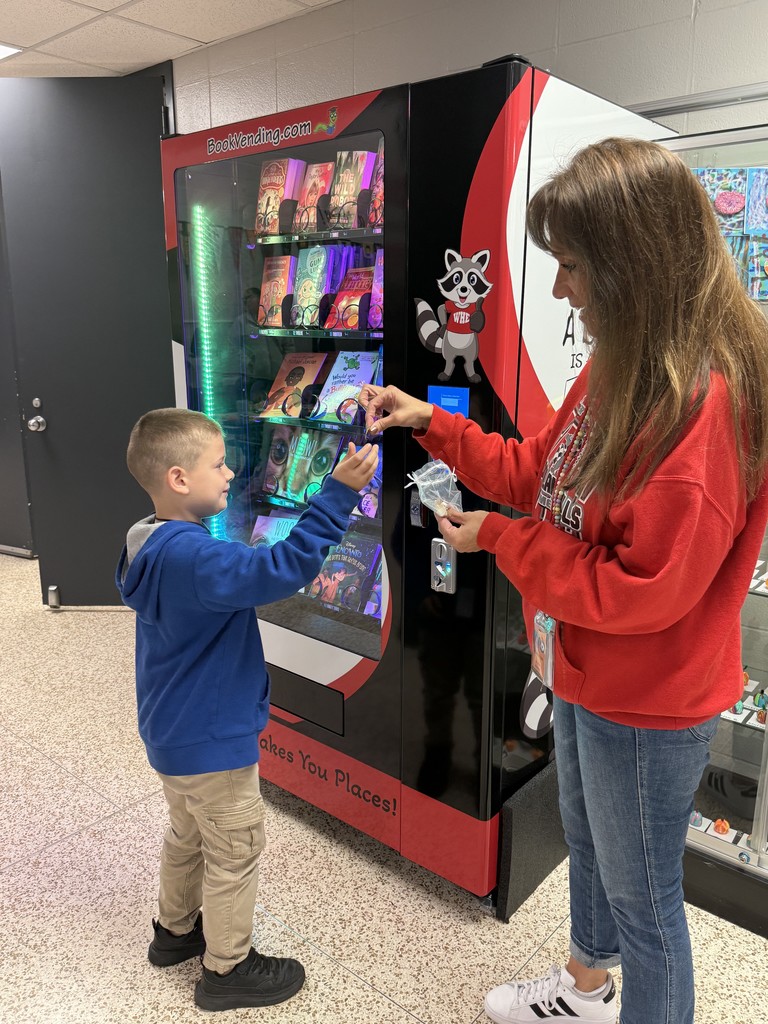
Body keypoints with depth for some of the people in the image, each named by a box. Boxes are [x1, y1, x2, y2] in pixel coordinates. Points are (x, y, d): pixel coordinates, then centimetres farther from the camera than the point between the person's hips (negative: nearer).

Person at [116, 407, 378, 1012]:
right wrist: (339, 492, -41)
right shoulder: (194, 558, -32)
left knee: (189, 833, 28)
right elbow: (281, 569, -42)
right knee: (236, 849, 10)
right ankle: (228, 969, 29)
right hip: (210, 739, -10)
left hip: (176, 731, 10)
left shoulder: (155, 548, 1)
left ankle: (176, 929, 49)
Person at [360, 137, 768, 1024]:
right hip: (581, 670, 10)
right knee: (586, 840, 30)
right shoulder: (623, 369, 0)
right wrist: (433, 424, 1)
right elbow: (544, 471, 8)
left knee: (642, 895, 14)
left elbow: (644, 591, -29)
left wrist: (499, 539, -20)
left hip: (646, 707, -9)